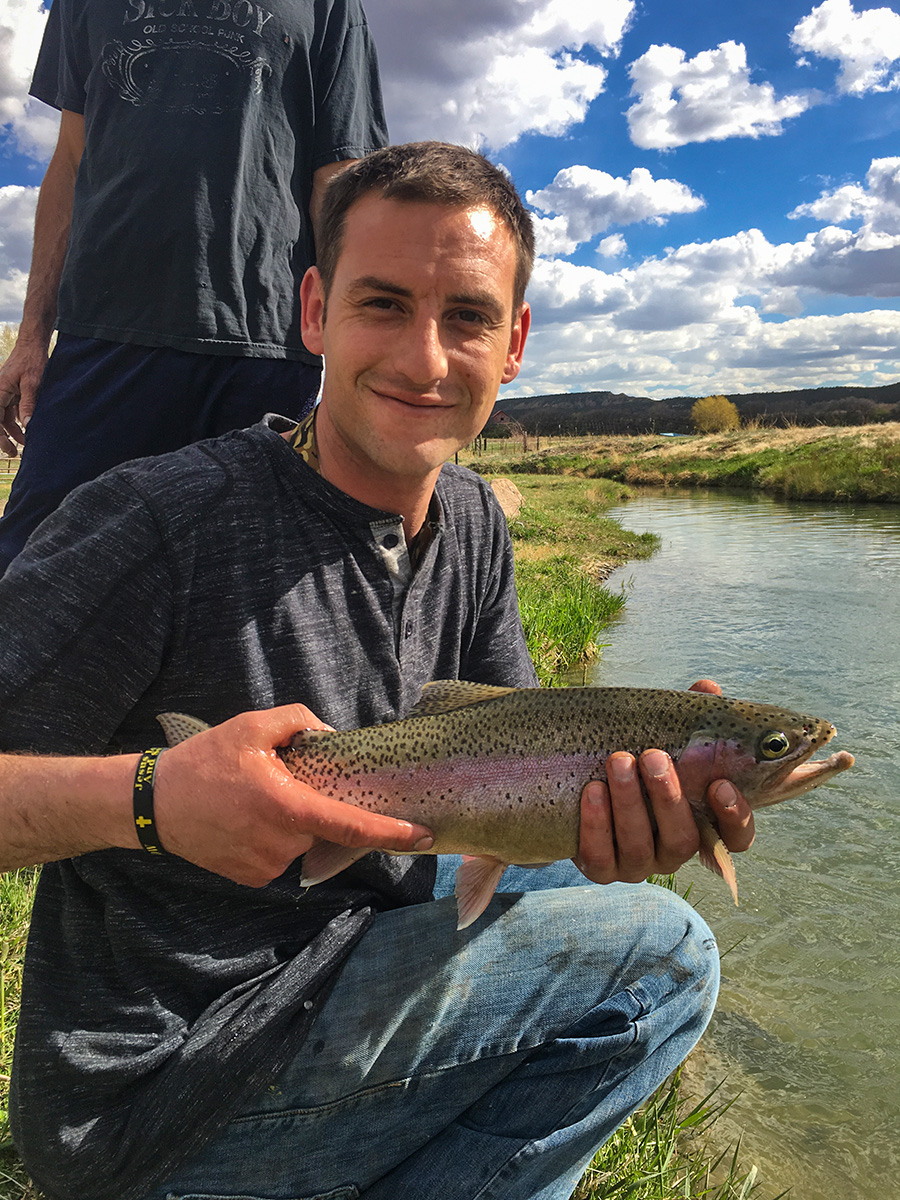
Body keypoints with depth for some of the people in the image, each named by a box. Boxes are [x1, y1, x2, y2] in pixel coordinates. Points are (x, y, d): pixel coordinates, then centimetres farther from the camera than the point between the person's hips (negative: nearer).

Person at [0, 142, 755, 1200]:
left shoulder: (473, 525, 1)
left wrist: (609, 791, -20)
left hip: (355, 945, 7)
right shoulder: (159, 521, -23)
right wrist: (147, 796, -37)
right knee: (662, 954, -13)